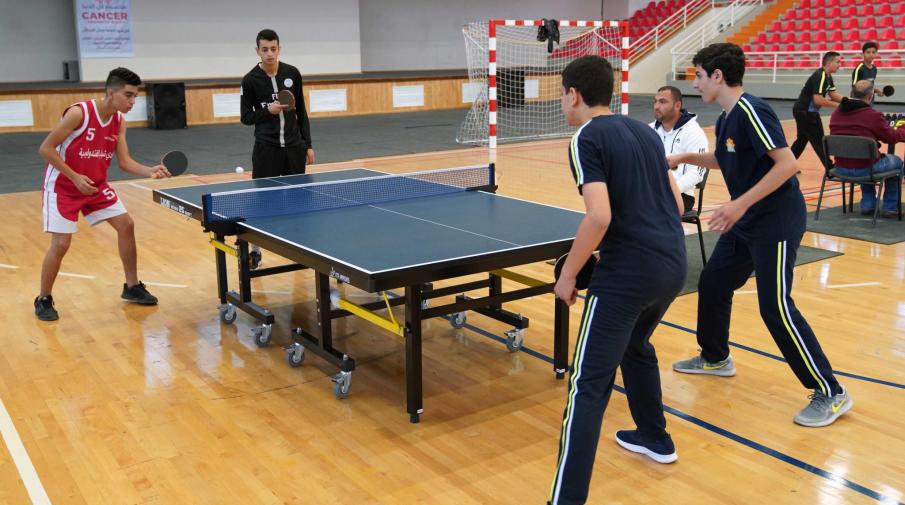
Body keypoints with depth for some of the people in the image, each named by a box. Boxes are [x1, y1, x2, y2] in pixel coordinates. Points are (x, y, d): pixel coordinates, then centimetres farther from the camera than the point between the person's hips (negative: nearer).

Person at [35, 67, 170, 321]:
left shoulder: (119, 121, -3)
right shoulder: (79, 112, -24)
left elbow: (125, 161, -4)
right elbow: (46, 148, -20)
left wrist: (150, 171, -22)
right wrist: (75, 177, -25)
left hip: (96, 185, 7)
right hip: (63, 186, -7)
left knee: (126, 225, 2)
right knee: (61, 244, -10)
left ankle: (132, 287, 17)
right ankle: (43, 300, 11)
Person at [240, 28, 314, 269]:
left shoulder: (292, 74, 3)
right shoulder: (250, 80, -5)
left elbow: (301, 112, 9)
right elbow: (246, 117, -1)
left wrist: (308, 144, 6)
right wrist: (268, 110, -18)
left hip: (294, 146, 3)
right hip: (266, 148, -3)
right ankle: (255, 250, 11)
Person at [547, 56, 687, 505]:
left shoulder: (586, 139, -8)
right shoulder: (644, 130, 15)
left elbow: (599, 217, -21)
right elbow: (676, 203, 18)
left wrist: (568, 274, -10)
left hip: (627, 273, -8)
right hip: (673, 265, 9)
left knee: (588, 387, -5)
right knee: (636, 345, 33)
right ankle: (655, 438, 48)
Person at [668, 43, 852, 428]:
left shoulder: (750, 111, -19)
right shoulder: (725, 119, 9)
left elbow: (786, 164, -25)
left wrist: (741, 203, -28)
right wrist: (686, 158, 16)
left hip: (776, 222, -10)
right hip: (745, 222, 10)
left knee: (775, 307, -11)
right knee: (712, 284, 17)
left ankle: (830, 394, 0)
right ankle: (715, 358, 38)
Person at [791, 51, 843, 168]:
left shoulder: (828, 76, 9)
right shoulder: (819, 76, -22)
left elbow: (833, 94, 10)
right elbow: (818, 100, -28)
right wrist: (836, 105, -20)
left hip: (804, 111, 10)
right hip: (805, 112, -10)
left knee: (803, 138, 18)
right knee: (818, 141, -4)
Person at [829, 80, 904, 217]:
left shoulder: (836, 113, 0)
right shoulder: (873, 115, -17)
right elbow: (893, 138, -1)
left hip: (841, 168, 5)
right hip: (865, 169, -5)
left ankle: (868, 205, 38)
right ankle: (890, 207, 31)